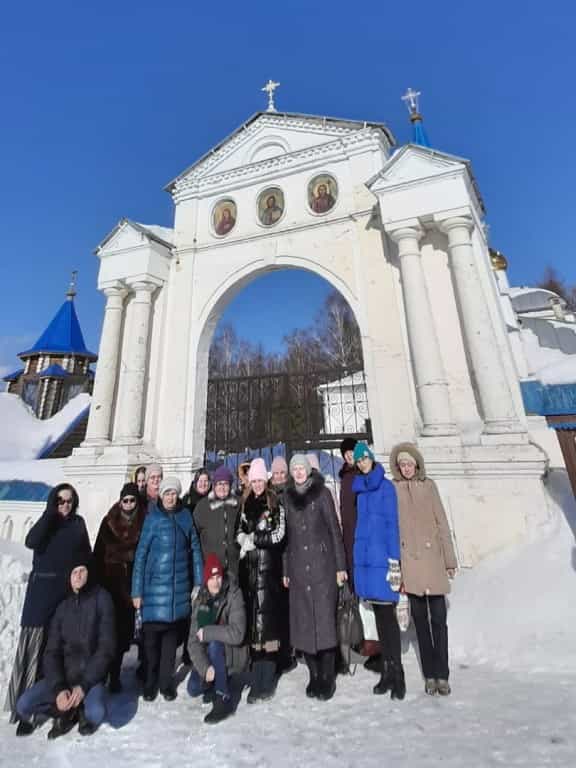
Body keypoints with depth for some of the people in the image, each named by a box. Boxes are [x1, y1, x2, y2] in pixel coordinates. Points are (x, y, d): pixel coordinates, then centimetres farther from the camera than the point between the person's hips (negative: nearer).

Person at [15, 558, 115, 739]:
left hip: (91, 676, -4)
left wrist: (84, 685, -19)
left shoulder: (101, 598, -13)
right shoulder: (62, 607, -1)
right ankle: (69, 712, 7)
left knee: (96, 713, -30)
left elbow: (106, 648, -14)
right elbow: (52, 652, -2)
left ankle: (81, 711, 6)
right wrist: (59, 688, -16)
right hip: (63, 675, 4)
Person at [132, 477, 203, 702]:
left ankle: (166, 681, 29)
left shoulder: (185, 516, 0)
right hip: (155, 586, -2)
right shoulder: (152, 518, -5)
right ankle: (150, 681, 26)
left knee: (172, 634, 10)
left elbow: (195, 549, 4)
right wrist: (137, 591, -5)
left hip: (179, 587, 2)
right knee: (152, 635, 3)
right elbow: (141, 554, -3)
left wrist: (199, 583, 2)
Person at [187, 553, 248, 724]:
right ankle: (226, 682, 14)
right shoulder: (199, 602, -8)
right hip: (209, 658, 4)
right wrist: (205, 667, -24)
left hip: (234, 657, -4)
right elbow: (193, 642, -10)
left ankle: (224, 699, -14)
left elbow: (237, 633, -29)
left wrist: (207, 632, -25)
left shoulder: (233, 595, -21)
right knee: (193, 688, -14)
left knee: (214, 644, -28)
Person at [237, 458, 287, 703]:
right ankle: (257, 681, 19)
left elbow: (278, 534, -9)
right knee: (252, 620, 8)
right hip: (249, 567, 4)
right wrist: (243, 539, -3)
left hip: (268, 567, -4)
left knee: (266, 620, -3)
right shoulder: (246, 505, 12)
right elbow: (240, 532, 17)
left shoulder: (275, 504, -3)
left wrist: (253, 540, -8)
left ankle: (266, 683, 10)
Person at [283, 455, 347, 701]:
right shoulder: (287, 497, 7)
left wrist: (340, 565, -3)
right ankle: (314, 676, 23)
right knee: (303, 621, 7)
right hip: (298, 567, 3)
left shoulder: (322, 492, -1)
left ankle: (327, 678, 15)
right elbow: (286, 535, 10)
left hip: (322, 564, -3)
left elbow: (334, 528, -1)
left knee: (325, 618, -1)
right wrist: (285, 570, 9)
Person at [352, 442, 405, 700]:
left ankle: (397, 673, 13)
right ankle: (386, 671, 27)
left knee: (388, 615, 0)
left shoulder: (386, 486, -6)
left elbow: (392, 523, -8)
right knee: (379, 615, 15)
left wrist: (394, 560, -12)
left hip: (382, 557, -5)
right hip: (364, 557, 6)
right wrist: (358, 552, 10)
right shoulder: (359, 487, 10)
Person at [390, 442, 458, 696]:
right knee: (420, 619, 12)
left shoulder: (428, 485, 1)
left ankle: (442, 675, 22)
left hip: (432, 559, 0)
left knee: (438, 618, 5)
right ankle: (429, 675, 27)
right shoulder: (392, 489, -2)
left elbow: (442, 523, 4)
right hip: (408, 561, 0)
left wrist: (450, 559, 4)